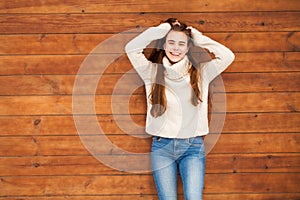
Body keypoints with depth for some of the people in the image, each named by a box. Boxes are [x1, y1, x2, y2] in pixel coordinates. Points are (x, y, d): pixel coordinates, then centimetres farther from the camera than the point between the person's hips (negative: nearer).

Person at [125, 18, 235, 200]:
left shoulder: (200, 72, 5)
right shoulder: (153, 72, 3)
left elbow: (228, 56, -3)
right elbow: (131, 48, -7)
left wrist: (198, 38, 1)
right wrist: (162, 28, -3)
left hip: (193, 146, 0)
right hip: (162, 146, 0)